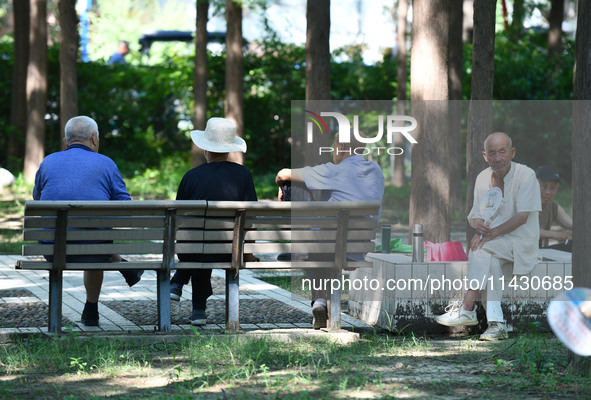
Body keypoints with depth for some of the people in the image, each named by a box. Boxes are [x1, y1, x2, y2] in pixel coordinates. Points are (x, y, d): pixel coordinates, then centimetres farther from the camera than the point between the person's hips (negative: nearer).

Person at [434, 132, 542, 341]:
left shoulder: (526, 175, -11)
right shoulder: (483, 178, 6)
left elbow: (522, 217, -16)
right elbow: (475, 215, 9)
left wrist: (491, 233, -25)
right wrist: (478, 225, -16)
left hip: (521, 240, -4)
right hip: (495, 243, 4)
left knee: (481, 250, -30)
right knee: (491, 261, -31)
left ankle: (467, 308, -28)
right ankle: (496, 323, -35)